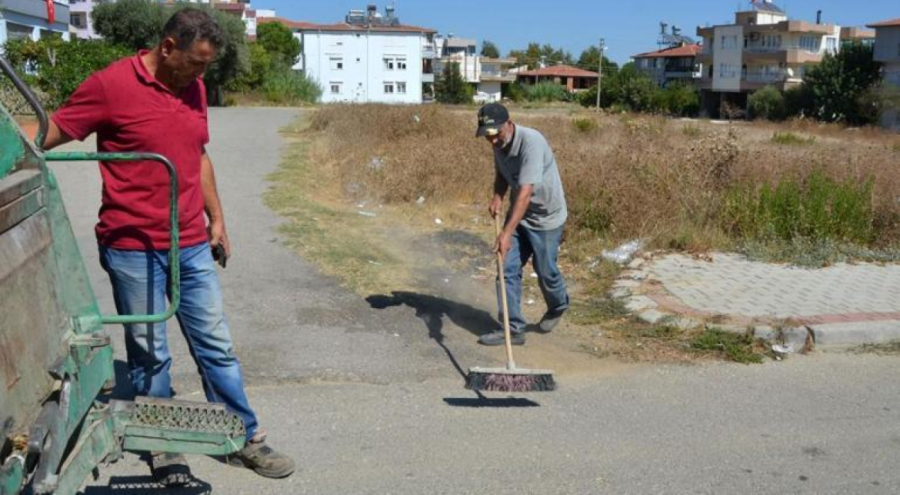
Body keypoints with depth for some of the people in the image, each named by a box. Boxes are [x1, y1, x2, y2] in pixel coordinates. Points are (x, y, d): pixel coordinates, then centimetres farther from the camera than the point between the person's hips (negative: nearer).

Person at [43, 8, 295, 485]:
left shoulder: (194, 88, 9)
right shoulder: (111, 84, -10)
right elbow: (49, 135, -5)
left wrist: (217, 220, 17)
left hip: (191, 245, 5)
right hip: (132, 247, -5)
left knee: (216, 345, 10)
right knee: (149, 355, 7)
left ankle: (245, 438, 22)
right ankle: (165, 449, 24)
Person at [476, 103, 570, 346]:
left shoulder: (531, 142, -31)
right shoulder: (499, 144, -6)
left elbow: (525, 193, -38)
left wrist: (507, 232, -44)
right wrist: (497, 197, -7)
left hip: (546, 216, -7)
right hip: (518, 214, 7)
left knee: (545, 271, 8)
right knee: (508, 270, -1)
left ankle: (558, 307, 39)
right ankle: (514, 329, 6)